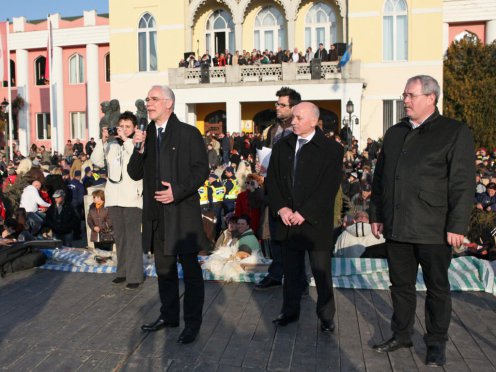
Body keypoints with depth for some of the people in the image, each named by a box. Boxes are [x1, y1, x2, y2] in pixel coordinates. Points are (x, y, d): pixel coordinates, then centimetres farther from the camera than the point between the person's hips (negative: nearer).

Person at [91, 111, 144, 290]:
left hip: (132, 197, -5)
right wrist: (103, 141, -10)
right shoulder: (111, 144, 10)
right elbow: (97, 161, 0)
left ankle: (134, 275, 2)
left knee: (133, 237, -4)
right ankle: (122, 271, 24)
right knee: (119, 236, 13)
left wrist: (126, 139, -19)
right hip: (114, 197, 5)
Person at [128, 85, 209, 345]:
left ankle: (192, 322, 16)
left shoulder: (188, 133, -5)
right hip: (156, 214, 6)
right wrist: (140, 149, -9)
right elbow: (135, 174, 7)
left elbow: (201, 170, -8)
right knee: (164, 269, 17)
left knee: (190, 269, 4)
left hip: (182, 213, -6)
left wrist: (178, 191, -19)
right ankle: (169, 315, 33)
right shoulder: (145, 135, 11)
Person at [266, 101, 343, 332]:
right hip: (288, 221, 4)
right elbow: (272, 180, 7)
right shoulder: (282, 147, 9)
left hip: (316, 222, -4)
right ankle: (290, 311, 29)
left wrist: (304, 213, -16)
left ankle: (326, 316, 22)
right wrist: (281, 208, -7)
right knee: (291, 271, 14)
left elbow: (329, 187, -12)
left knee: (321, 272, 6)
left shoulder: (331, 149, -6)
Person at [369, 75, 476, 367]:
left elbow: (463, 184, -9)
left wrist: (457, 226, -13)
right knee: (401, 284, 15)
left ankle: (437, 343, 25)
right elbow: (380, 177, 15)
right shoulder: (395, 133, 13)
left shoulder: (455, 132, -4)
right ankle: (402, 335, 31)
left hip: (434, 230, -5)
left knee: (437, 287, 10)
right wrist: (377, 215, 12)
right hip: (396, 227, 5)